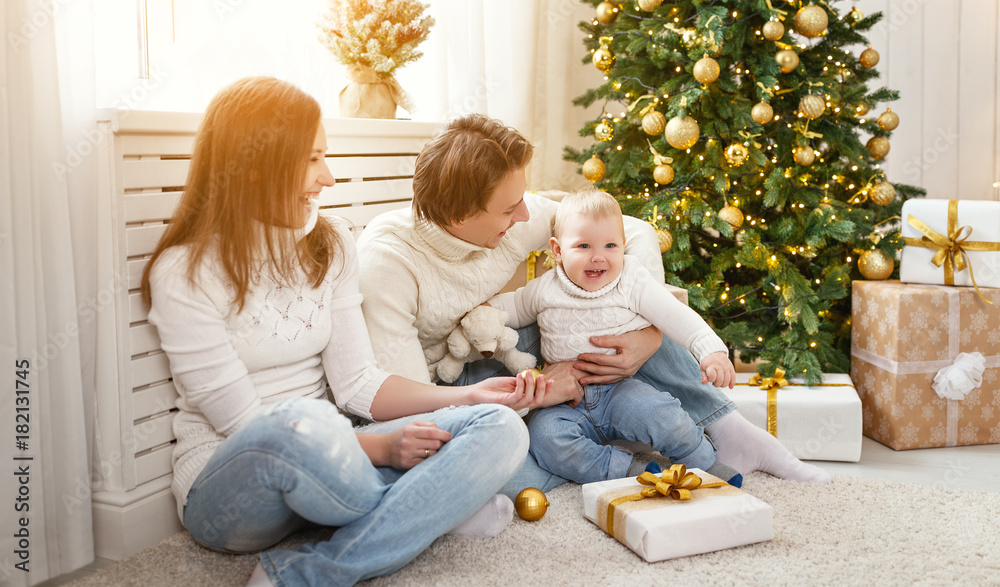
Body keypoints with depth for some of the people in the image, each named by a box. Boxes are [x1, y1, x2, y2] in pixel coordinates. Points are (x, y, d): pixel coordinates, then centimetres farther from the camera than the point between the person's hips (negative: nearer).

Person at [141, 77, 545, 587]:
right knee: (295, 423, -41)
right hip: (225, 484, -5)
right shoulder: (184, 273, -11)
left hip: (325, 464, 5)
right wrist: (379, 447, -21)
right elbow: (243, 422, -14)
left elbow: (357, 384, 3)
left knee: (501, 429, -16)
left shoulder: (329, 244, 6)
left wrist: (467, 396, -10)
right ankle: (436, 507, -11)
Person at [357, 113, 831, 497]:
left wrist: (652, 334, -19)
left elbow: (635, 233, -6)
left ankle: (723, 428, -5)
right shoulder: (387, 262, -31)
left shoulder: (514, 216, -16)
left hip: (491, 357, 5)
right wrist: (536, 392, -27)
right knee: (520, 477, -36)